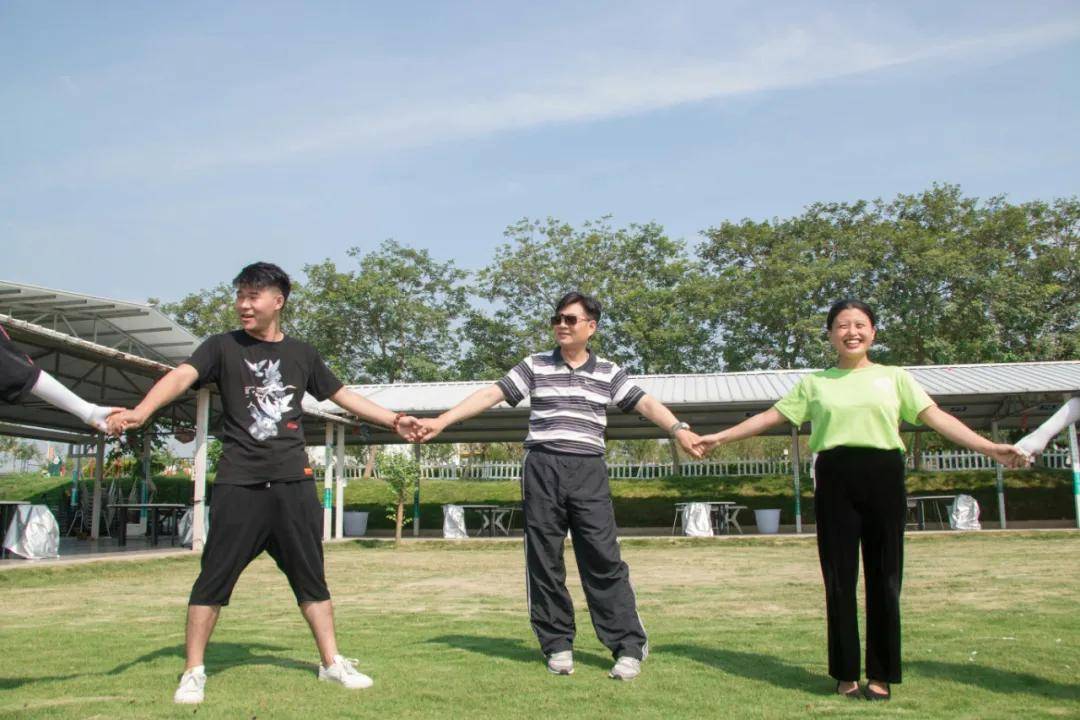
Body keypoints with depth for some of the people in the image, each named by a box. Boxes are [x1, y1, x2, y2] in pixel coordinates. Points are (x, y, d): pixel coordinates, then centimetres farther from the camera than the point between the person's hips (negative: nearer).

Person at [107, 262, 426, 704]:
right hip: (239, 483, -2)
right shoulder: (223, 347, 2)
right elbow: (182, 375, -14)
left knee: (310, 575, 9)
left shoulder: (302, 354, 11)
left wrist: (392, 420, 17)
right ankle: (193, 672, 13)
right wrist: (141, 411, -32)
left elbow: (343, 396, 20)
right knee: (215, 577, 0)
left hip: (293, 482, 2)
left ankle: (332, 662, 19)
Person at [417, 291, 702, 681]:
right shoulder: (534, 366, 8)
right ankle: (557, 644, 16)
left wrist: (678, 428, -16)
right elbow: (491, 394, 2)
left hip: (589, 472, -1)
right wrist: (442, 420, -7)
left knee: (603, 559, -4)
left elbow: (645, 403, 2)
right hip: (543, 470, 1)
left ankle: (628, 646, 1)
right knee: (544, 560, 5)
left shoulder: (608, 372, 9)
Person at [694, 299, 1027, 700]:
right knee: (839, 579, 3)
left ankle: (881, 675, 16)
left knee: (883, 578, 3)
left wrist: (991, 449, -6)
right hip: (834, 480, 0)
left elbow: (936, 417, 4)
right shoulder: (814, 383, 12)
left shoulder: (894, 378, 11)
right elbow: (770, 417, 14)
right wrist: (719, 438, 11)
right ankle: (845, 674, 16)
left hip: (883, 476, 0)